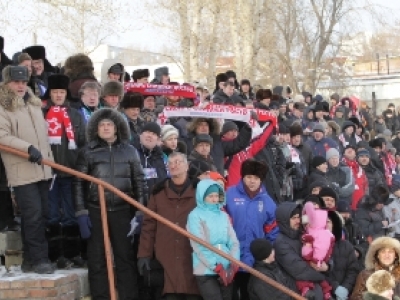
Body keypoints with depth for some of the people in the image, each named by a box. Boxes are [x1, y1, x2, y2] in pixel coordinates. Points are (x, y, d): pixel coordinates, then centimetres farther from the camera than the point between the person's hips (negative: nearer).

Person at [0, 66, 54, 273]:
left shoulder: (34, 104, 19)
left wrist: (50, 159, 22)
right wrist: (28, 148, -25)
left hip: (42, 170, 8)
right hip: (22, 172, -7)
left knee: (40, 214, 8)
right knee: (33, 215, -12)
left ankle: (30, 259, 15)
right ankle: (38, 259, -6)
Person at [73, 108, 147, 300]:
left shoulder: (129, 151, 7)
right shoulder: (88, 152, 3)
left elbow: (139, 182, 8)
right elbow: (78, 184, 2)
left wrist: (140, 212, 2)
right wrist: (81, 213, -5)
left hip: (122, 211, 1)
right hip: (96, 212, -1)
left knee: (126, 258, 3)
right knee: (97, 260, 3)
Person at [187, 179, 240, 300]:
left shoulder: (224, 215, 13)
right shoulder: (195, 216, -4)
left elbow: (233, 241, 7)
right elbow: (200, 246, -11)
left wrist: (234, 265, -8)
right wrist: (217, 267, -15)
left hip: (226, 270, 6)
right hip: (206, 271, -5)